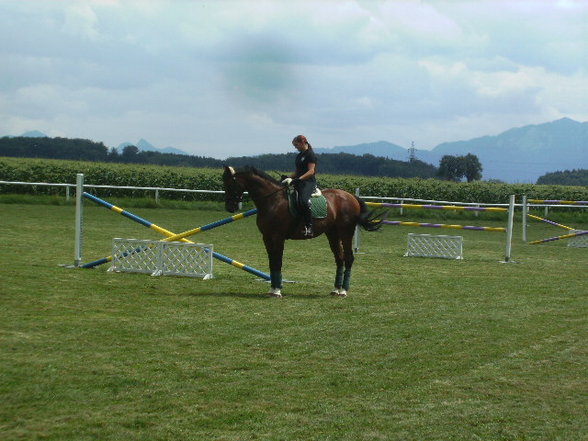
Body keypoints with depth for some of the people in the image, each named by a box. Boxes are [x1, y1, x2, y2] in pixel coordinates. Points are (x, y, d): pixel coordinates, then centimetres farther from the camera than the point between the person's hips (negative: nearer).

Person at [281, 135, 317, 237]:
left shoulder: (310, 154, -6)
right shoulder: (299, 155, 21)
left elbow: (311, 171, -16)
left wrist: (299, 179, -27)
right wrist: (288, 178, 8)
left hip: (309, 182, -10)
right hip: (299, 183, 10)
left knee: (303, 201, -34)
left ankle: (309, 227, -35)